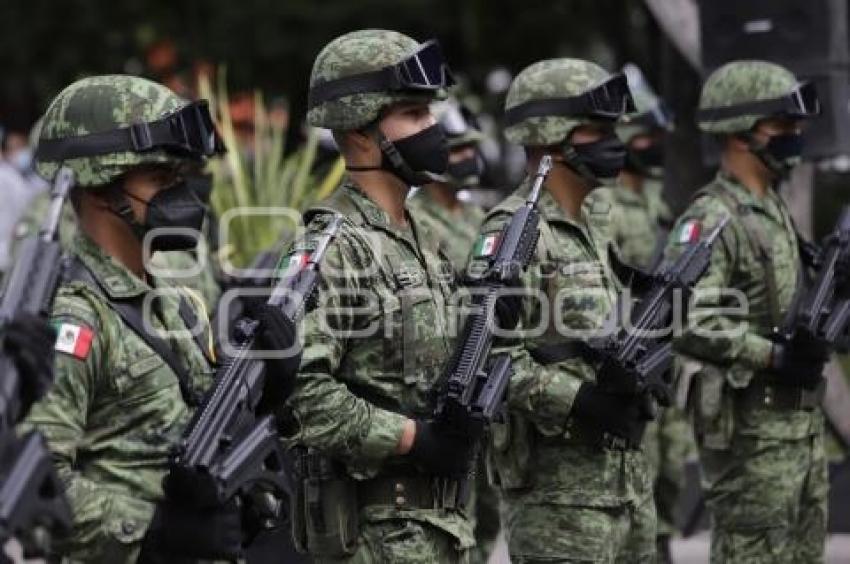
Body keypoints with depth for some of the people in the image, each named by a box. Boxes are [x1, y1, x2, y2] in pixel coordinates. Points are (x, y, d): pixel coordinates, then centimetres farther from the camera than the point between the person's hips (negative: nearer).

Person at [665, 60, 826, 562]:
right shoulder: (711, 219, -15)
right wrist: (775, 356, -25)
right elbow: (684, 320, -26)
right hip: (749, 426, -9)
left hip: (803, 421, 9)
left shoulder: (777, 210, 15)